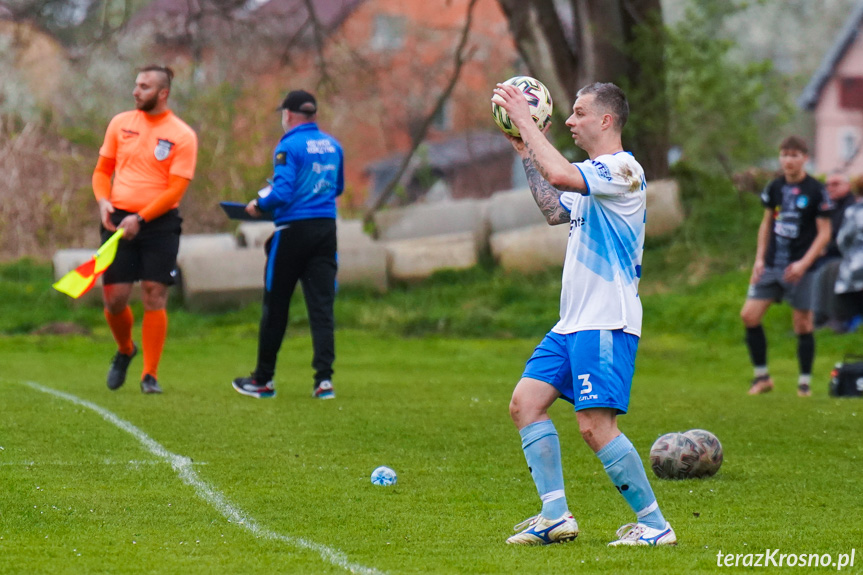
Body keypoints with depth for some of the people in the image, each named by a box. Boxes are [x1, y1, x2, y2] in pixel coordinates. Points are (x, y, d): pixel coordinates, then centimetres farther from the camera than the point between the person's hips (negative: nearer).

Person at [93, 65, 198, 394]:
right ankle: (125, 350, 29)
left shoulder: (182, 136, -4)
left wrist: (141, 218, -18)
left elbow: (176, 189, -9)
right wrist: (103, 201, -6)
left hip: (159, 222, -3)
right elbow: (103, 170, 14)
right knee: (114, 298, -1)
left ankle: (150, 375, 3)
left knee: (154, 298, -5)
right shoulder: (120, 123, 8)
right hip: (119, 220, 3)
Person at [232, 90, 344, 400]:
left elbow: (283, 192, -18)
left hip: (294, 230, -5)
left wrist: (258, 205, -2)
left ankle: (263, 380, 14)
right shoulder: (333, 145, 10)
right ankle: (324, 378, -8)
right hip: (326, 228, 5)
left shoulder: (288, 146, -11)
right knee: (321, 305, 3)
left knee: (275, 306, 6)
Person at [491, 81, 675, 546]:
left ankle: (655, 523, -5)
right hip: (573, 321, 10)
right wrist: (526, 152, 29)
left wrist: (524, 119, -19)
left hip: (607, 323, -10)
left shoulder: (623, 170, -13)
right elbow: (554, 211, 36)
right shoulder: (591, 176, 18)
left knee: (595, 426, -14)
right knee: (525, 402, 3)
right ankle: (556, 516, 6)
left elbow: (559, 176, -29)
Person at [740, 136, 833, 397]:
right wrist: (759, 258, 6)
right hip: (771, 266, 5)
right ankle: (761, 376, 8)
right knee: (749, 315, -4)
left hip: (799, 269, -5)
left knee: (802, 324, -1)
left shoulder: (817, 191, -7)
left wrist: (804, 263, -16)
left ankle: (805, 381, 13)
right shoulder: (774, 188, 7)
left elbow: (824, 233, -6)